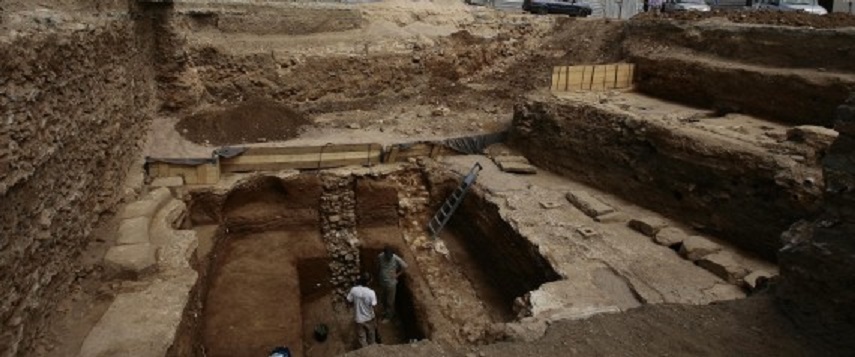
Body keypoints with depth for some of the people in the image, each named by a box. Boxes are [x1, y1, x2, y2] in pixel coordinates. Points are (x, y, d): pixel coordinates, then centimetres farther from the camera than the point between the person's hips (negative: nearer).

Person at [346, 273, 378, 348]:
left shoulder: (354, 290, -21)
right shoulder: (371, 292, -28)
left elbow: (349, 300, -7)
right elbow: (373, 305, -20)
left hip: (359, 318, 0)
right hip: (369, 317, 0)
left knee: (361, 336, 19)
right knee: (370, 334, 28)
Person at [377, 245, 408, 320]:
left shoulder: (396, 259, -25)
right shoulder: (380, 256, -15)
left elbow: (405, 266, -12)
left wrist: (397, 274, -10)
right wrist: (381, 273, 3)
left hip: (391, 283, -4)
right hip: (382, 282, 4)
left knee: (390, 300, 12)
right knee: (383, 298, 23)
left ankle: (388, 315, 32)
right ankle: (386, 311, 48)